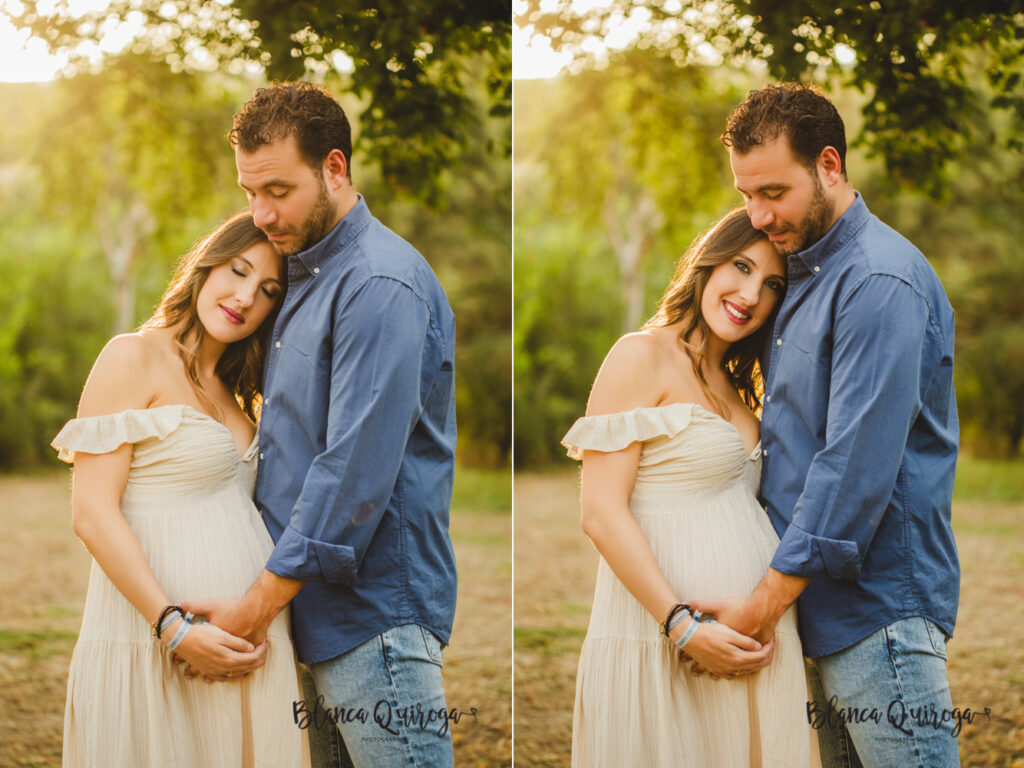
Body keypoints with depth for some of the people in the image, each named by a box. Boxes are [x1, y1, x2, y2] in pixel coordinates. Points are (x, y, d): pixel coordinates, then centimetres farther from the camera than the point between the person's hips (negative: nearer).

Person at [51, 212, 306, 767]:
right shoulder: (134, 359, -6)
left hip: (246, 652, 7)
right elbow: (91, 513, -13)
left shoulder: (232, 396, 17)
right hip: (155, 647, -7)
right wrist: (175, 628, -19)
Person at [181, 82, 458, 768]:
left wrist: (260, 602, -19)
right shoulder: (305, 277, 17)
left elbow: (357, 469, -22)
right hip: (320, 612, 9)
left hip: (376, 609, -9)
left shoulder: (381, 284, -15)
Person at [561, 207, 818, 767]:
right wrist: (683, 627, -19)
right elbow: (601, 513, -14)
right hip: (662, 643, -7)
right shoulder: (643, 355, -6)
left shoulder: (734, 387, 18)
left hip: (754, 651, 7)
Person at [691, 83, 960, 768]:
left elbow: (858, 462, -21)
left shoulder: (880, 280, -15)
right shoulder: (803, 272, 16)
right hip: (825, 608, 9)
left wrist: (767, 602, -19)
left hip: (880, 607, -9)